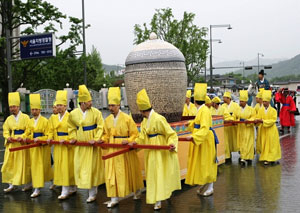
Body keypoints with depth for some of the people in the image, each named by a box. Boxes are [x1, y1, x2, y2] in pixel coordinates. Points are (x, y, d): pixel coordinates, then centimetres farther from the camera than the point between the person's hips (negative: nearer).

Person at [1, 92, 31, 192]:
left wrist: (22, 137, -22)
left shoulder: (25, 117, -4)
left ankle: (27, 183, 13)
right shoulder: (9, 119, 10)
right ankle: (12, 184, 11)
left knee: (23, 164, 1)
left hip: (22, 144, -5)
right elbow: (5, 130, 10)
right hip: (11, 144, 5)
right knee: (10, 164, 3)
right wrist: (7, 137, -10)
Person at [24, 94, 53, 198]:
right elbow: (27, 134, 15)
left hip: (43, 147, -5)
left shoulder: (45, 121, -9)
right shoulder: (30, 121, 9)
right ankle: (36, 188, 16)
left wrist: (38, 139, -22)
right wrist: (27, 138, -6)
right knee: (34, 167, 7)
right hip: (33, 147, 5)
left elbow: (48, 136, -11)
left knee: (43, 167, 0)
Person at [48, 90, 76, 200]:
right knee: (59, 166, 9)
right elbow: (51, 131, 15)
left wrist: (66, 139, -21)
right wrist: (50, 138, -4)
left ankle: (65, 191, -3)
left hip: (68, 146, -6)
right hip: (57, 146, 7)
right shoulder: (53, 118, 12)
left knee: (67, 167, -5)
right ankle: (72, 189, 20)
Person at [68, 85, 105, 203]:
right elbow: (71, 127, 14)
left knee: (91, 167, 1)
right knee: (79, 166, 6)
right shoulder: (73, 113, -1)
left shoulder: (96, 112, -9)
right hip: (79, 144, 3)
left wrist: (96, 139, -17)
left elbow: (101, 127, -8)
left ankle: (92, 193, 11)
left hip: (91, 144, -3)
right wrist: (73, 138, 3)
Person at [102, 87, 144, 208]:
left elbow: (134, 134, -7)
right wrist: (102, 140, -7)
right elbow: (106, 135, 13)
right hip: (112, 150, 4)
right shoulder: (107, 120, 5)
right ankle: (114, 198, 7)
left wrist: (128, 140, -23)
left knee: (129, 172, 9)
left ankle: (137, 190, 33)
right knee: (111, 173, 0)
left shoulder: (127, 118, -9)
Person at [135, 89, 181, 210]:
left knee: (160, 174, -5)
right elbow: (142, 137, 7)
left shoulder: (158, 119, -20)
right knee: (153, 173, 12)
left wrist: (172, 143, -32)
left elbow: (171, 134, -17)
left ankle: (158, 200, 0)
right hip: (151, 152, 8)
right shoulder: (145, 121, 6)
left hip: (161, 151, -8)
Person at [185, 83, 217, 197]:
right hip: (201, 139, 9)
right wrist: (190, 124, 40)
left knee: (206, 164, -1)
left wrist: (193, 136, -36)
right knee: (201, 164, 14)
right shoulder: (201, 110, 9)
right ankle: (204, 186, 24)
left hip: (205, 140, -9)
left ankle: (209, 188, 9)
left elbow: (204, 128, -29)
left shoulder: (204, 111, -20)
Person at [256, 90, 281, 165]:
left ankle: (270, 158, 3)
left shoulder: (273, 110, -6)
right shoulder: (260, 110, 4)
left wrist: (263, 121, -22)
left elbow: (273, 120, -12)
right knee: (264, 144, 4)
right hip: (263, 130, 3)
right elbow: (258, 118, 2)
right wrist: (257, 120, -23)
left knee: (271, 144, 0)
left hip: (271, 130, -3)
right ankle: (265, 157, 11)